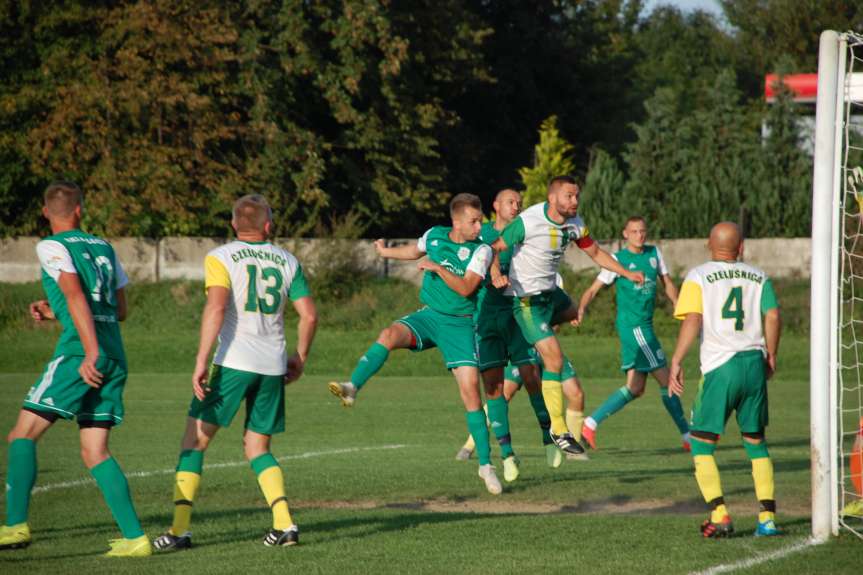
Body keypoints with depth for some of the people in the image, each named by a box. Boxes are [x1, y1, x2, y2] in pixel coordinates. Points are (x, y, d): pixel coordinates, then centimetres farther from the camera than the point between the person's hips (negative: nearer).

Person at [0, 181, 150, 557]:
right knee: (94, 451, 7)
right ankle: (134, 537, -2)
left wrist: (92, 351, -24)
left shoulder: (51, 247, 0)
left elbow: (75, 294, -15)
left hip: (78, 355, -7)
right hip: (115, 359, 7)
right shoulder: (104, 248, 20)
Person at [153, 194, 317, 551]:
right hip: (273, 366, 4)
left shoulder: (220, 258, -1)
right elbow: (309, 315, 9)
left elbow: (216, 308, -15)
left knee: (194, 441, 4)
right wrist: (300, 357, 24)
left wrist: (201, 361, -17)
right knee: (257, 448, 16)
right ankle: (284, 524, -1)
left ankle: (180, 530, -4)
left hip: (234, 361, -4)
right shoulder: (287, 261, 11)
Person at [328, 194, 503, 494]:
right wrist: (385, 251, 43)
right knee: (389, 335, -29)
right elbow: (414, 250, 26)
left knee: (470, 388, -10)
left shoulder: (481, 250, -8)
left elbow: (465, 288, -16)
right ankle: (351, 388, -38)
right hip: (429, 314, 3)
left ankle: (485, 464, -2)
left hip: (459, 324, -3)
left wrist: (438, 268, -23)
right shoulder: (435, 236, 3)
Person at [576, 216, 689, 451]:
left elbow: (667, 283, 19)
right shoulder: (618, 259, -6)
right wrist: (581, 309, -23)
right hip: (632, 326, -8)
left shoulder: (654, 253, 11)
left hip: (644, 326, 8)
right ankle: (688, 437, 3)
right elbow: (593, 290, -6)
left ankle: (590, 424, 8)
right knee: (665, 379, -5)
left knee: (635, 389, 6)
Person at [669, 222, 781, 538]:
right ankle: (768, 517, 7)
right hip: (754, 362, 4)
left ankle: (720, 515, -9)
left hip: (720, 367, -4)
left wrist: (676, 361, -10)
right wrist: (771, 357, 13)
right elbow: (773, 316, 1)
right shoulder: (759, 277, 12)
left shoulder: (698, 277, 2)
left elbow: (693, 320, -10)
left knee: (702, 445, 5)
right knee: (756, 441, 15)